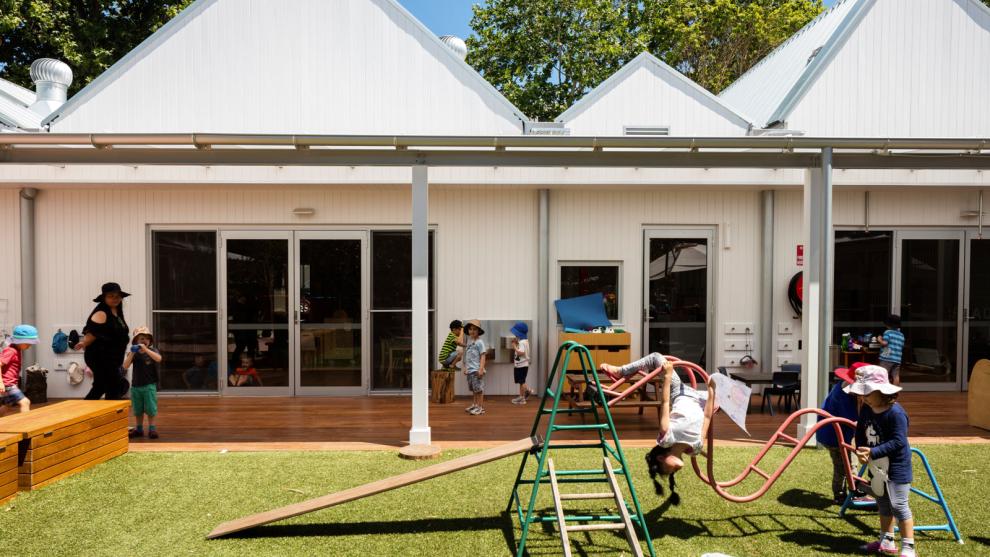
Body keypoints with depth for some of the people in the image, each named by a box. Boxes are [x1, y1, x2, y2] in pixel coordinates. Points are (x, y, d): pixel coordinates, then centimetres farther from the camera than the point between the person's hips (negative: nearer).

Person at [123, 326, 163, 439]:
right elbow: (125, 366, -9)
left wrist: (146, 349, -31)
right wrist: (132, 353, -19)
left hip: (149, 385, -3)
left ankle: (152, 428, 11)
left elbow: (158, 358, -26)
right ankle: (139, 429, 24)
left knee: (150, 409, 1)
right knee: (137, 410, 13)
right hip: (135, 385, 3)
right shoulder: (133, 353, 2)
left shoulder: (153, 350, -4)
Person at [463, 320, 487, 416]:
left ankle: (481, 407, 2)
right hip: (470, 370, 8)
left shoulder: (479, 342, -10)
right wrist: (465, 368, 17)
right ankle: (474, 405, 26)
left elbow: (483, 356, -13)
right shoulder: (469, 341, 13)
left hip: (477, 370, -8)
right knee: (473, 389, 16)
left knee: (479, 389, -3)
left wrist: (481, 369, -19)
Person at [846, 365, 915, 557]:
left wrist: (873, 452, -29)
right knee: (883, 505, 18)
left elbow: (898, 441, -26)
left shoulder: (896, 412, -24)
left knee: (898, 506, -3)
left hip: (896, 467, -8)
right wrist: (860, 450, -12)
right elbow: (860, 431, 7)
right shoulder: (866, 409, 0)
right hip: (876, 466, 8)